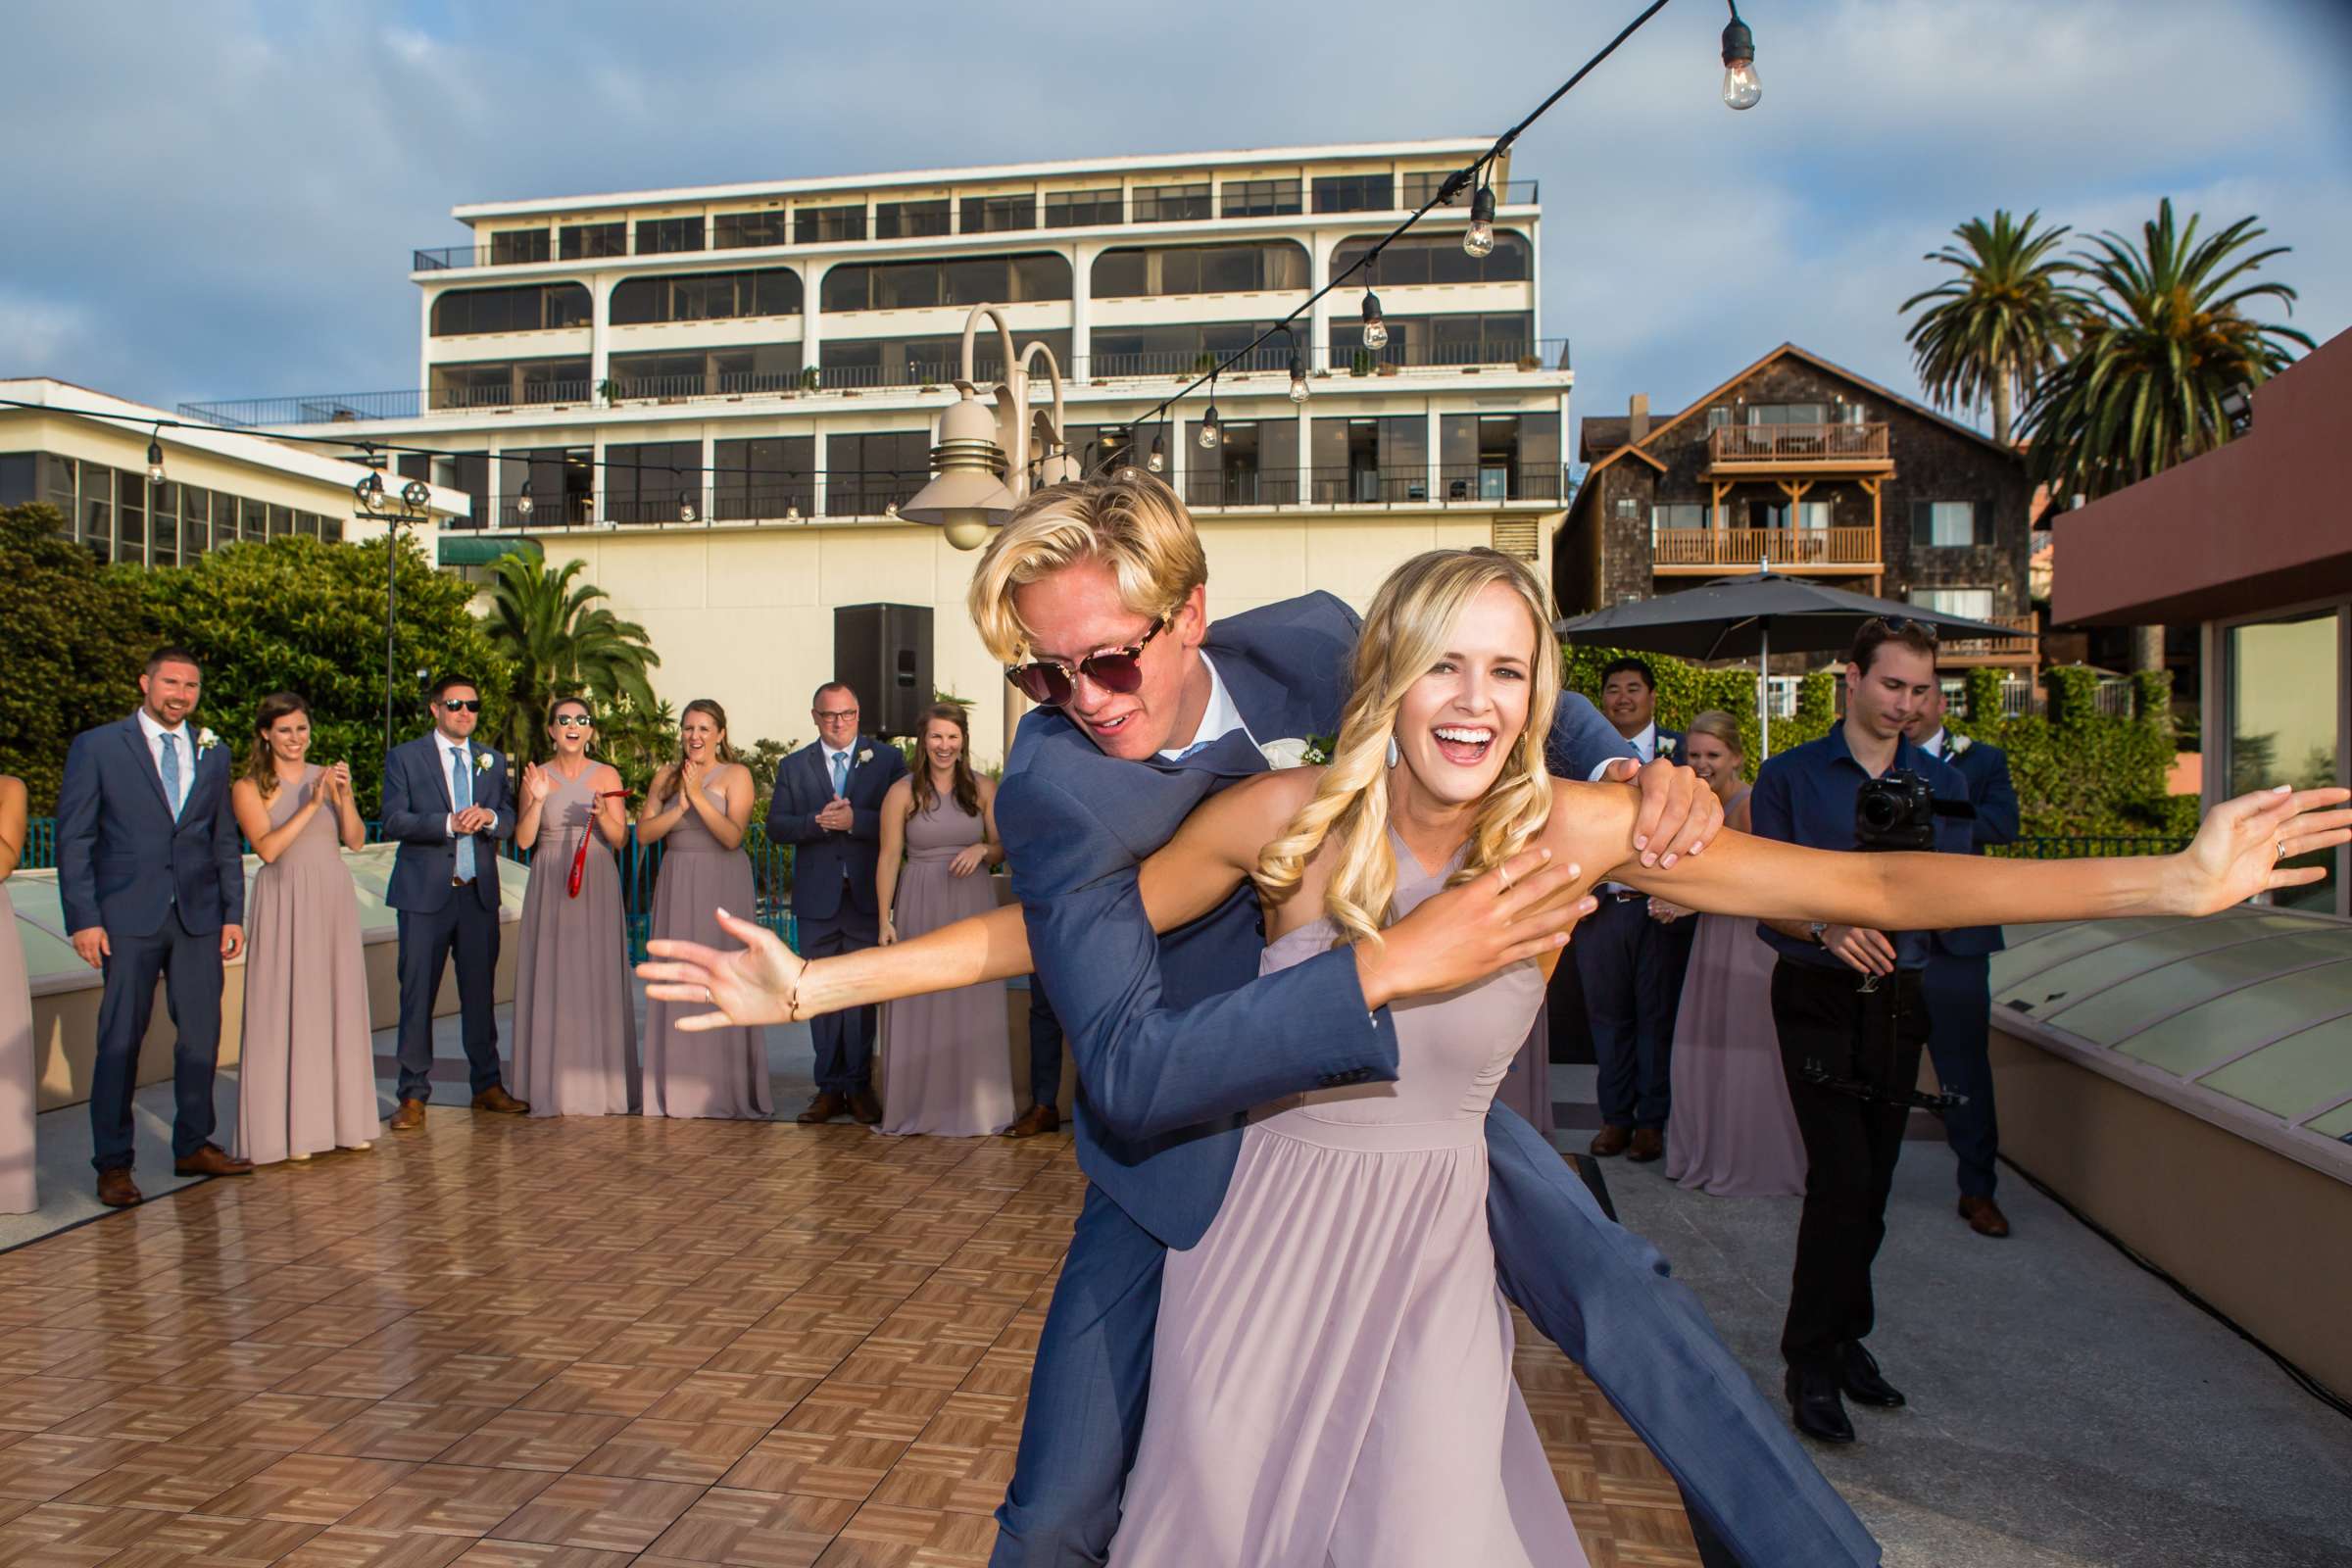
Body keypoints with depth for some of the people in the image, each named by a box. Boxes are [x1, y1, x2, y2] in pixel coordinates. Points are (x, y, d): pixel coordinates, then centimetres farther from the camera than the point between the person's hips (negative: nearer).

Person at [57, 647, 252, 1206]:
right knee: (121, 1040, 1)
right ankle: (112, 1163, 11)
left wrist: (233, 914, 7)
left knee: (201, 1034, 6)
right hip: (128, 917, -3)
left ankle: (194, 1145, 19)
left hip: (199, 916, 3)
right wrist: (83, 919, -8)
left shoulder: (213, 753, 12)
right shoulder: (96, 746, 2)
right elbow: (73, 840, -1)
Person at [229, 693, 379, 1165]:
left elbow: (356, 840, 1)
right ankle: (291, 1129, 6)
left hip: (334, 899, 3)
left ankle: (344, 1118, 16)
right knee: (286, 1011, -1)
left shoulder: (327, 775, 8)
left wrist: (345, 796, -14)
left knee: (340, 1005, 7)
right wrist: (312, 804, -18)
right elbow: (267, 847, -12)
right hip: (284, 903, -3)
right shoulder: (249, 788, 0)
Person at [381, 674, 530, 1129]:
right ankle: (413, 1095, 8)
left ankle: (487, 1086, 19)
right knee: (417, 994, -1)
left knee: (481, 992, 9)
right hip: (425, 892, -3)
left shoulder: (492, 761, 14)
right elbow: (393, 821, -7)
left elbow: (509, 821, 10)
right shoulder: (404, 757, 3)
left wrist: (489, 817, -13)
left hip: (479, 892, 3)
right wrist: (448, 823, -20)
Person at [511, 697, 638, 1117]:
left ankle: (601, 1085, 7)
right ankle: (552, 1087, 6)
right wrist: (537, 800, -14)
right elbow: (523, 840, -1)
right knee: (550, 978, -1)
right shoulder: (536, 776, 5)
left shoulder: (606, 776, 4)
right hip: (550, 886, 0)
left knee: (598, 978, -1)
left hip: (597, 886, 0)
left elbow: (621, 839, 1)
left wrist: (602, 815, -17)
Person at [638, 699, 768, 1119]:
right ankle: (679, 1086, 11)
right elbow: (644, 833, 2)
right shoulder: (666, 775, 11)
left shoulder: (736, 774, -2)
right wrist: (680, 806, -11)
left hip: (722, 886, -4)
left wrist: (698, 795, -19)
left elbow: (732, 836, -13)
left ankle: (728, 1089, 4)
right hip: (677, 887, 4)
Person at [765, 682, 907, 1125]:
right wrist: (817, 822, -15)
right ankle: (829, 1088, 14)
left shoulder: (887, 760, 4)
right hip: (816, 897, 2)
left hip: (866, 894, -2)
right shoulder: (793, 766, 10)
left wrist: (854, 819, -18)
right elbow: (776, 826, 1)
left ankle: (859, 1086, 12)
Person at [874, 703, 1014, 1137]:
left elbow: (1003, 848, 10)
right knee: (918, 1006, 3)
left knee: (972, 1005, 5)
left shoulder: (983, 789, 3)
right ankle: (919, 1105, 16)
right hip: (920, 906, -1)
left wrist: (982, 849, -12)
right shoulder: (902, 792, -3)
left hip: (973, 905, 2)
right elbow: (888, 858, -3)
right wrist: (884, 920, -8)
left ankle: (971, 1104, 18)